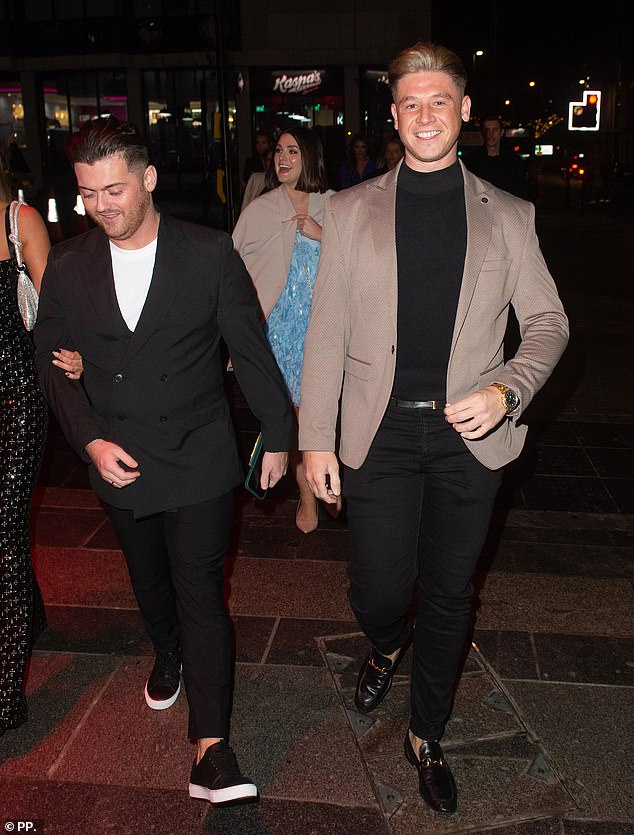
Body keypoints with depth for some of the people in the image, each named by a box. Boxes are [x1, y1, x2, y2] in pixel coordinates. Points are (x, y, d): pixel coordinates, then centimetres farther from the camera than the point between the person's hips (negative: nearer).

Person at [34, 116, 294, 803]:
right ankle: (168, 655, 53)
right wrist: (90, 439, -9)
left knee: (200, 591, -4)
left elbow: (251, 350, -3)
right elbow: (52, 361, 5)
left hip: (198, 458, -3)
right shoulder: (67, 265, -2)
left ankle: (211, 751, 2)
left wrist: (277, 434, 3)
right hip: (117, 458, 4)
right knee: (149, 580, 22)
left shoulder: (210, 253, -10)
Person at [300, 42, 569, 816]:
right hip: (380, 433, 0)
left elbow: (547, 321, 7)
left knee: (447, 597, 12)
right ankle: (386, 647, 44)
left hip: (469, 434, 1)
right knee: (378, 591, 4)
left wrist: (508, 389, -14)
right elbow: (326, 331, 2)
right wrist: (316, 438, -1)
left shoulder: (508, 216, 5)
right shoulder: (350, 210, 4)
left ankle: (426, 738, 36)